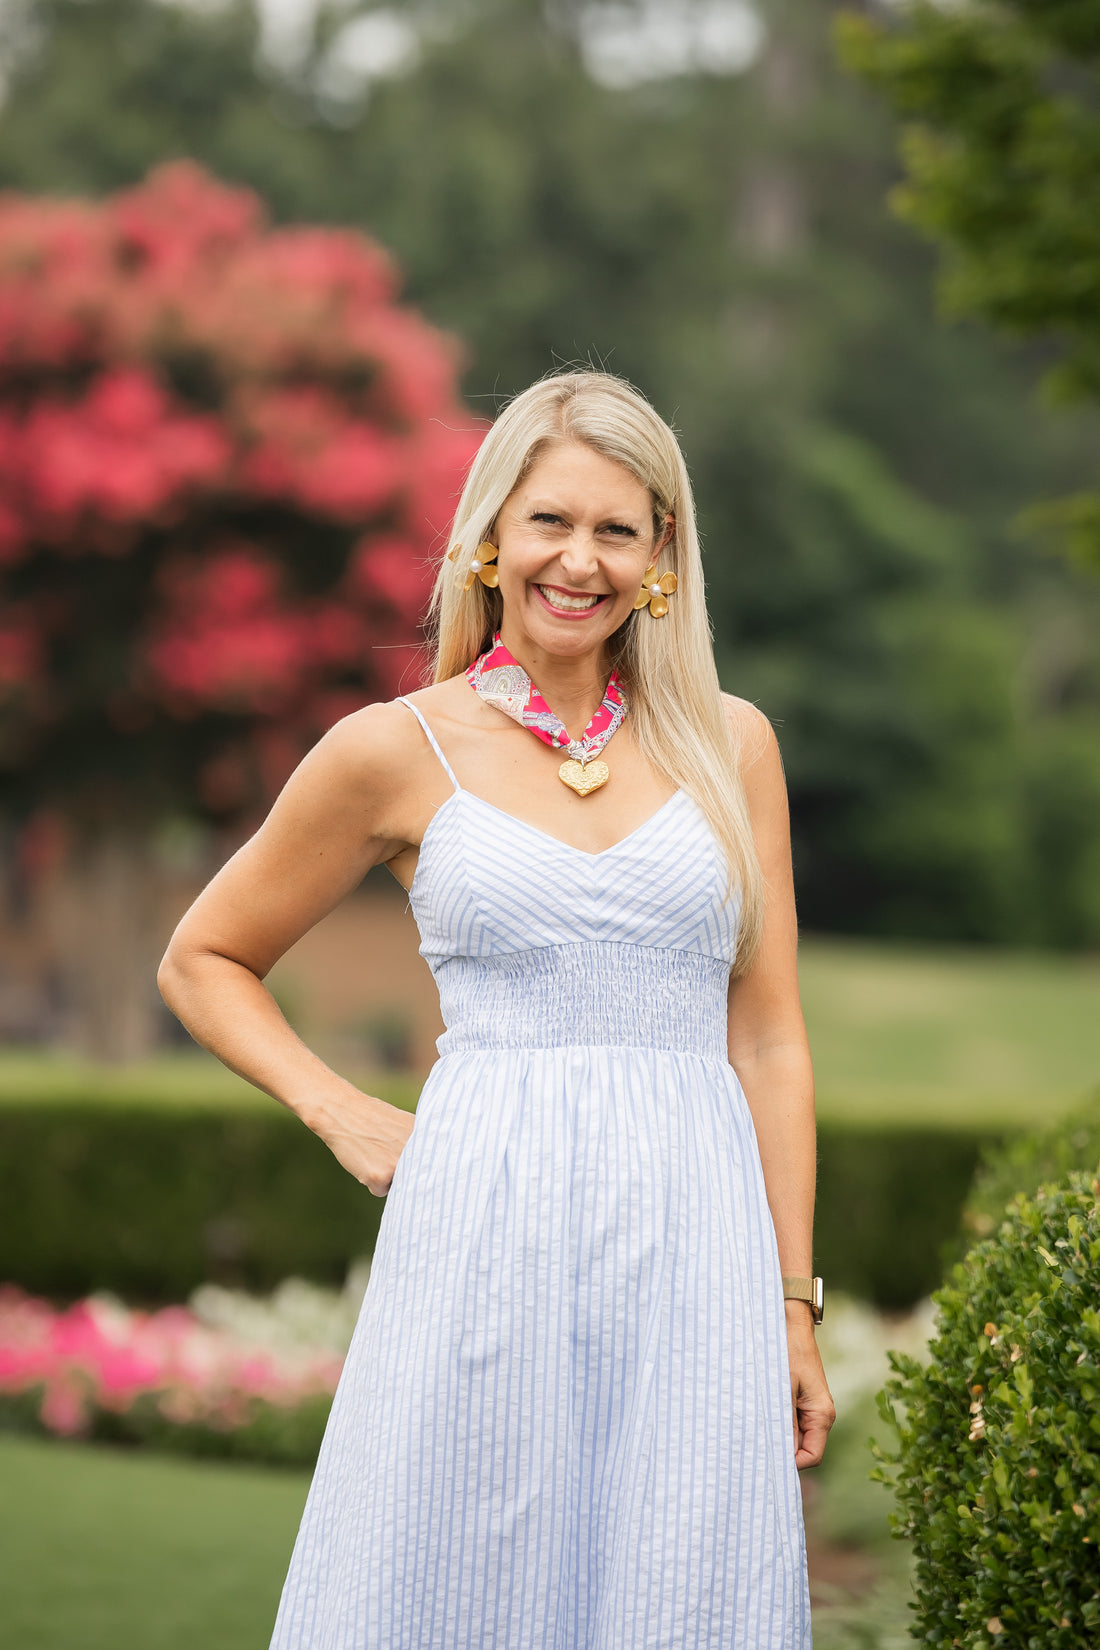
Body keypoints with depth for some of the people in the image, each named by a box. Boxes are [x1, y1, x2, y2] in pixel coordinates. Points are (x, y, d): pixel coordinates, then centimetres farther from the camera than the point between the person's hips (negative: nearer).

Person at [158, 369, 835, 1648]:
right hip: (487, 1239, -2)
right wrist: (340, 1113, 2)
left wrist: (793, 1303, 7)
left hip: (694, 1243, 2)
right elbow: (202, 961, 15)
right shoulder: (399, 753, 5)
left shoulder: (727, 745, 10)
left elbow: (766, 1035, 11)